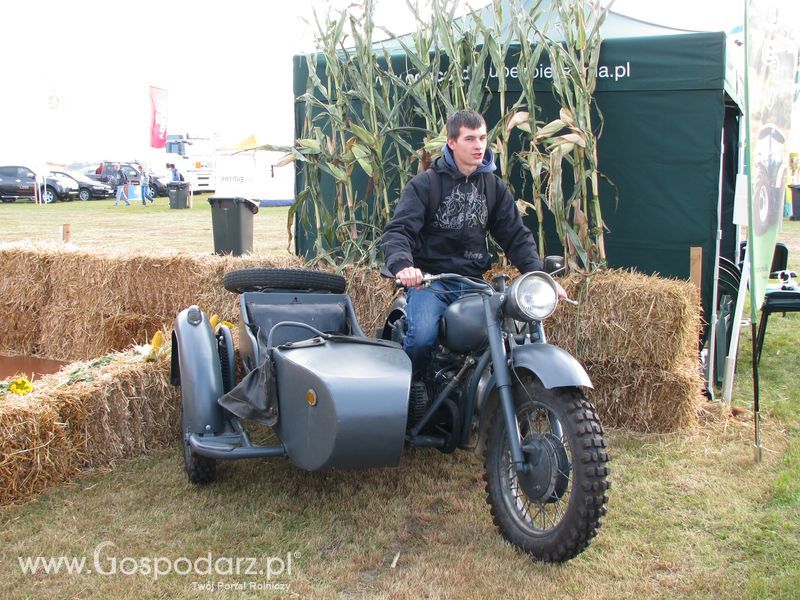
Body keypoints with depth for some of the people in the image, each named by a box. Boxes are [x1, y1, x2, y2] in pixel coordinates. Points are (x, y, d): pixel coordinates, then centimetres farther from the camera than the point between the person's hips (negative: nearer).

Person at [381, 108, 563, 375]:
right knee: (422, 336, -30)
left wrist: (538, 275, -6)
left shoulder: (494, 186, 13)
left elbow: (516, 235, 10)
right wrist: (402, 265, -34)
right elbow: (397, 230, -11)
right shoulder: (425, 184, -1)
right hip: (429, 281, -4)